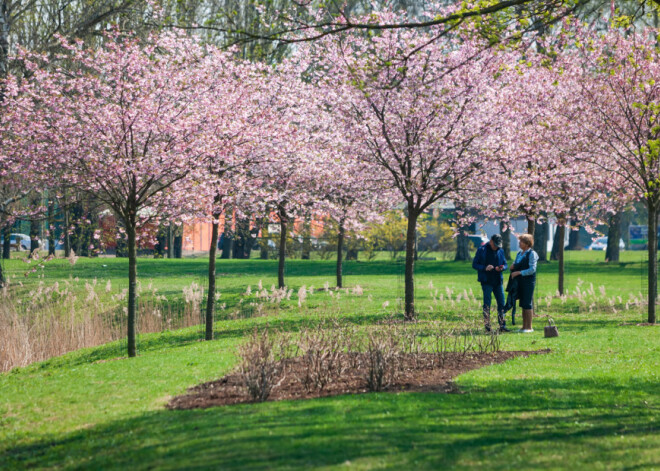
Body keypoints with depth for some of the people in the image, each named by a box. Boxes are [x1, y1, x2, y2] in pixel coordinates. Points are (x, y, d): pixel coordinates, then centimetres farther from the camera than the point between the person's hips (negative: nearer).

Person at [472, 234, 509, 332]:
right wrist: (485, 268, -20)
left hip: (498, 281, 4)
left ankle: (502, 326, 8)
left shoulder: (500, 251, 10)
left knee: (501, 303, 3)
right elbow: (474, 264, -3)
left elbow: (505, 264, 16)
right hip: (486, 281, -4)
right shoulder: (481, 250, -3)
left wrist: (502, 268, -8)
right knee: (487, 305, -2)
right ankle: (487, 327, 3)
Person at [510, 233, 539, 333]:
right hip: (520, 282, 8)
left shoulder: (532, 254, -10)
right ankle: (524, 326, 13)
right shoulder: (519, 253, 14)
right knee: (523, 305, 9)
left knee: (527, 304, -7)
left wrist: (518, 272, -18)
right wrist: (513, 266, 2)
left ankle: (529, 327, -3)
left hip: (528, 282, -8)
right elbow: (517, 265, 26)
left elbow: (532, 269, -16)